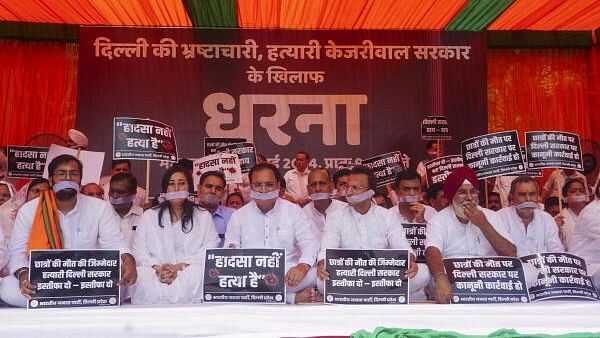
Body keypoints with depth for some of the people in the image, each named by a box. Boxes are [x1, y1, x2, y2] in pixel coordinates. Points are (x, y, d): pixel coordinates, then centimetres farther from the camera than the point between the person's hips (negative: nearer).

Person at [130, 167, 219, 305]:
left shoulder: (203, 216, 16)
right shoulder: (149, 216, 20)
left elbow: (210, 250, 2)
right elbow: (138, 250, 9)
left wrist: (180, 266, -13)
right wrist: (157, 267, -12)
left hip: (190, 270, -1)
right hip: (156, 272, 1)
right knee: (142, 276, -33)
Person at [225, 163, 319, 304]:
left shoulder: (293, 210, 8)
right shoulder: (238, 216, 12)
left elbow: (309, 242, -1)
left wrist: (302, 267, -23)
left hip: (287, 275, -3)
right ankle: (293, 297, -23)